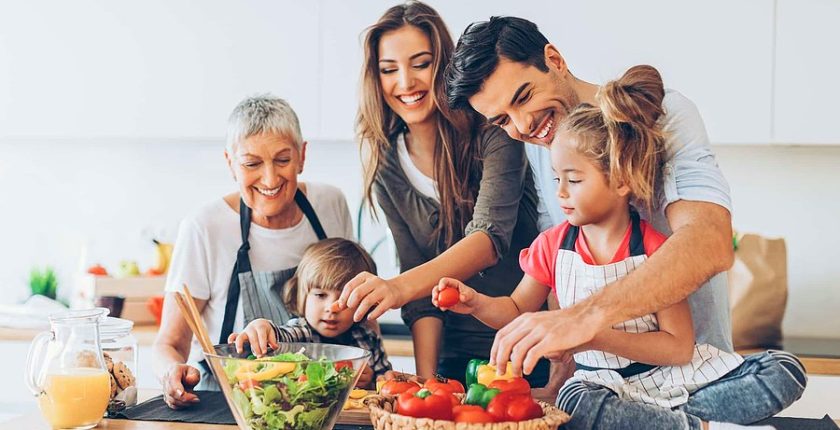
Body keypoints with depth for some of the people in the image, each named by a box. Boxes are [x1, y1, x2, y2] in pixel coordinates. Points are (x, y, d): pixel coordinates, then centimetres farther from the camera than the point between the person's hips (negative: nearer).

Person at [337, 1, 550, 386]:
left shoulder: (491, 132, -11)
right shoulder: (387, 165, 1)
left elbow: (491, 238, -26)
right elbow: (420, 289, 0)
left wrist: (401, 286, -41)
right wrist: (426, 379, -12)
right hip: (458, 356, 3)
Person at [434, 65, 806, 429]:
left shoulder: (656, 249, -12)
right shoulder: (552, 246, 0)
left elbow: (679, 347, -15)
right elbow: (517, 311, 12)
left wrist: (598, 337, -25)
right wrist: (476, 302, -10)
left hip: (676, 375, -1)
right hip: (606, 382, 1)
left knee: (786, 369, -19)